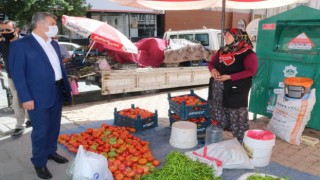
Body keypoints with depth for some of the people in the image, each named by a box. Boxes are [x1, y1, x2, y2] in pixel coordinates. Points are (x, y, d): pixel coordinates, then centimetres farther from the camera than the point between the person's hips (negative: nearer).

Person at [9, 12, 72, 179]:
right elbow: (17, 73, -12)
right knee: (40, 131, 4)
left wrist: (67, 87, 14)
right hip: (38, 96, -7)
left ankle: (51, 151, 40)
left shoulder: (54, 44, 12)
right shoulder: (20, 45, -10)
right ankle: (39, 162, 23)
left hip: (57, 93, 7)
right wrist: (25, 97, -16)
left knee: (54, 126, 19)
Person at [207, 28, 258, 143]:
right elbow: (211, 63, 20)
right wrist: (213, 70, -5)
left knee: (237, 119, -1)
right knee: (217, 117, 17)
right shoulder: (222, 51, 13)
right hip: (217, 89, 7)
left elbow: (251, 71, -18)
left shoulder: (248, 53, -8)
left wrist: (229, 77, -22)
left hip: (234, 91, -7)